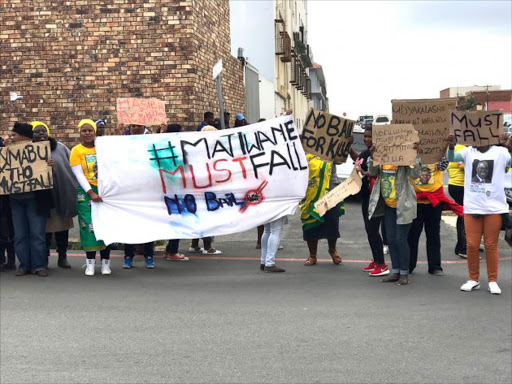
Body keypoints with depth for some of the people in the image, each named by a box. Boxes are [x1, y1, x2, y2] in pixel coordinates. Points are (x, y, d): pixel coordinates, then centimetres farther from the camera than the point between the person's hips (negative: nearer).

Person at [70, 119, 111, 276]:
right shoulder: (76, 150, 3)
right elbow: (79, 175, -4)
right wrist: (91, 193, -13)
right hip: (86, 192, -2)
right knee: (89, 225, -6)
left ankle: (105, 262, 6)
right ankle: (90, 262, 1)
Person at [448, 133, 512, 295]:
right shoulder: (468, 152, 4)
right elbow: (452, 158, -10)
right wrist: (451, 145, -31)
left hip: (494, 208, -1)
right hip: (471, 207, 2)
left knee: (491, 245, 6)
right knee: (471, 244, 6)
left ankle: (493, 281, 16)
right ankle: (473, 279, 20)